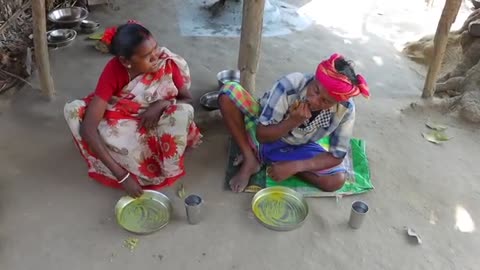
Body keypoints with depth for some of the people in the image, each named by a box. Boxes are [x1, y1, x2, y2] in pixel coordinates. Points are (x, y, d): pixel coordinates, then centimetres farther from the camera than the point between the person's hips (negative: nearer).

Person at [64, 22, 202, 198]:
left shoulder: (167, 63, -24)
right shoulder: (114, 71, -28)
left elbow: (188, 99, -6)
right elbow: (87, 128, -33)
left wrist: (162, 104, -30)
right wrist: (121, 175, -37)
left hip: (154, 124, 0)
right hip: (121, 125, 0)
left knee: (183, 112, -34)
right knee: (74, 111, -27)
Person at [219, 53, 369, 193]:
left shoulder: (345, 110, -25)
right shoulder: (290, 85, -32)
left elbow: (337, 156, -17)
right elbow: (262, 135, -23)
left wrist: (294, 166, -30)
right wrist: (293, 122, -40)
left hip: (297, 149, 2)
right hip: (266, 137, -1)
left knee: (337, 180, -23)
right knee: (228, 91, -26)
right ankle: (250, 161, -12)